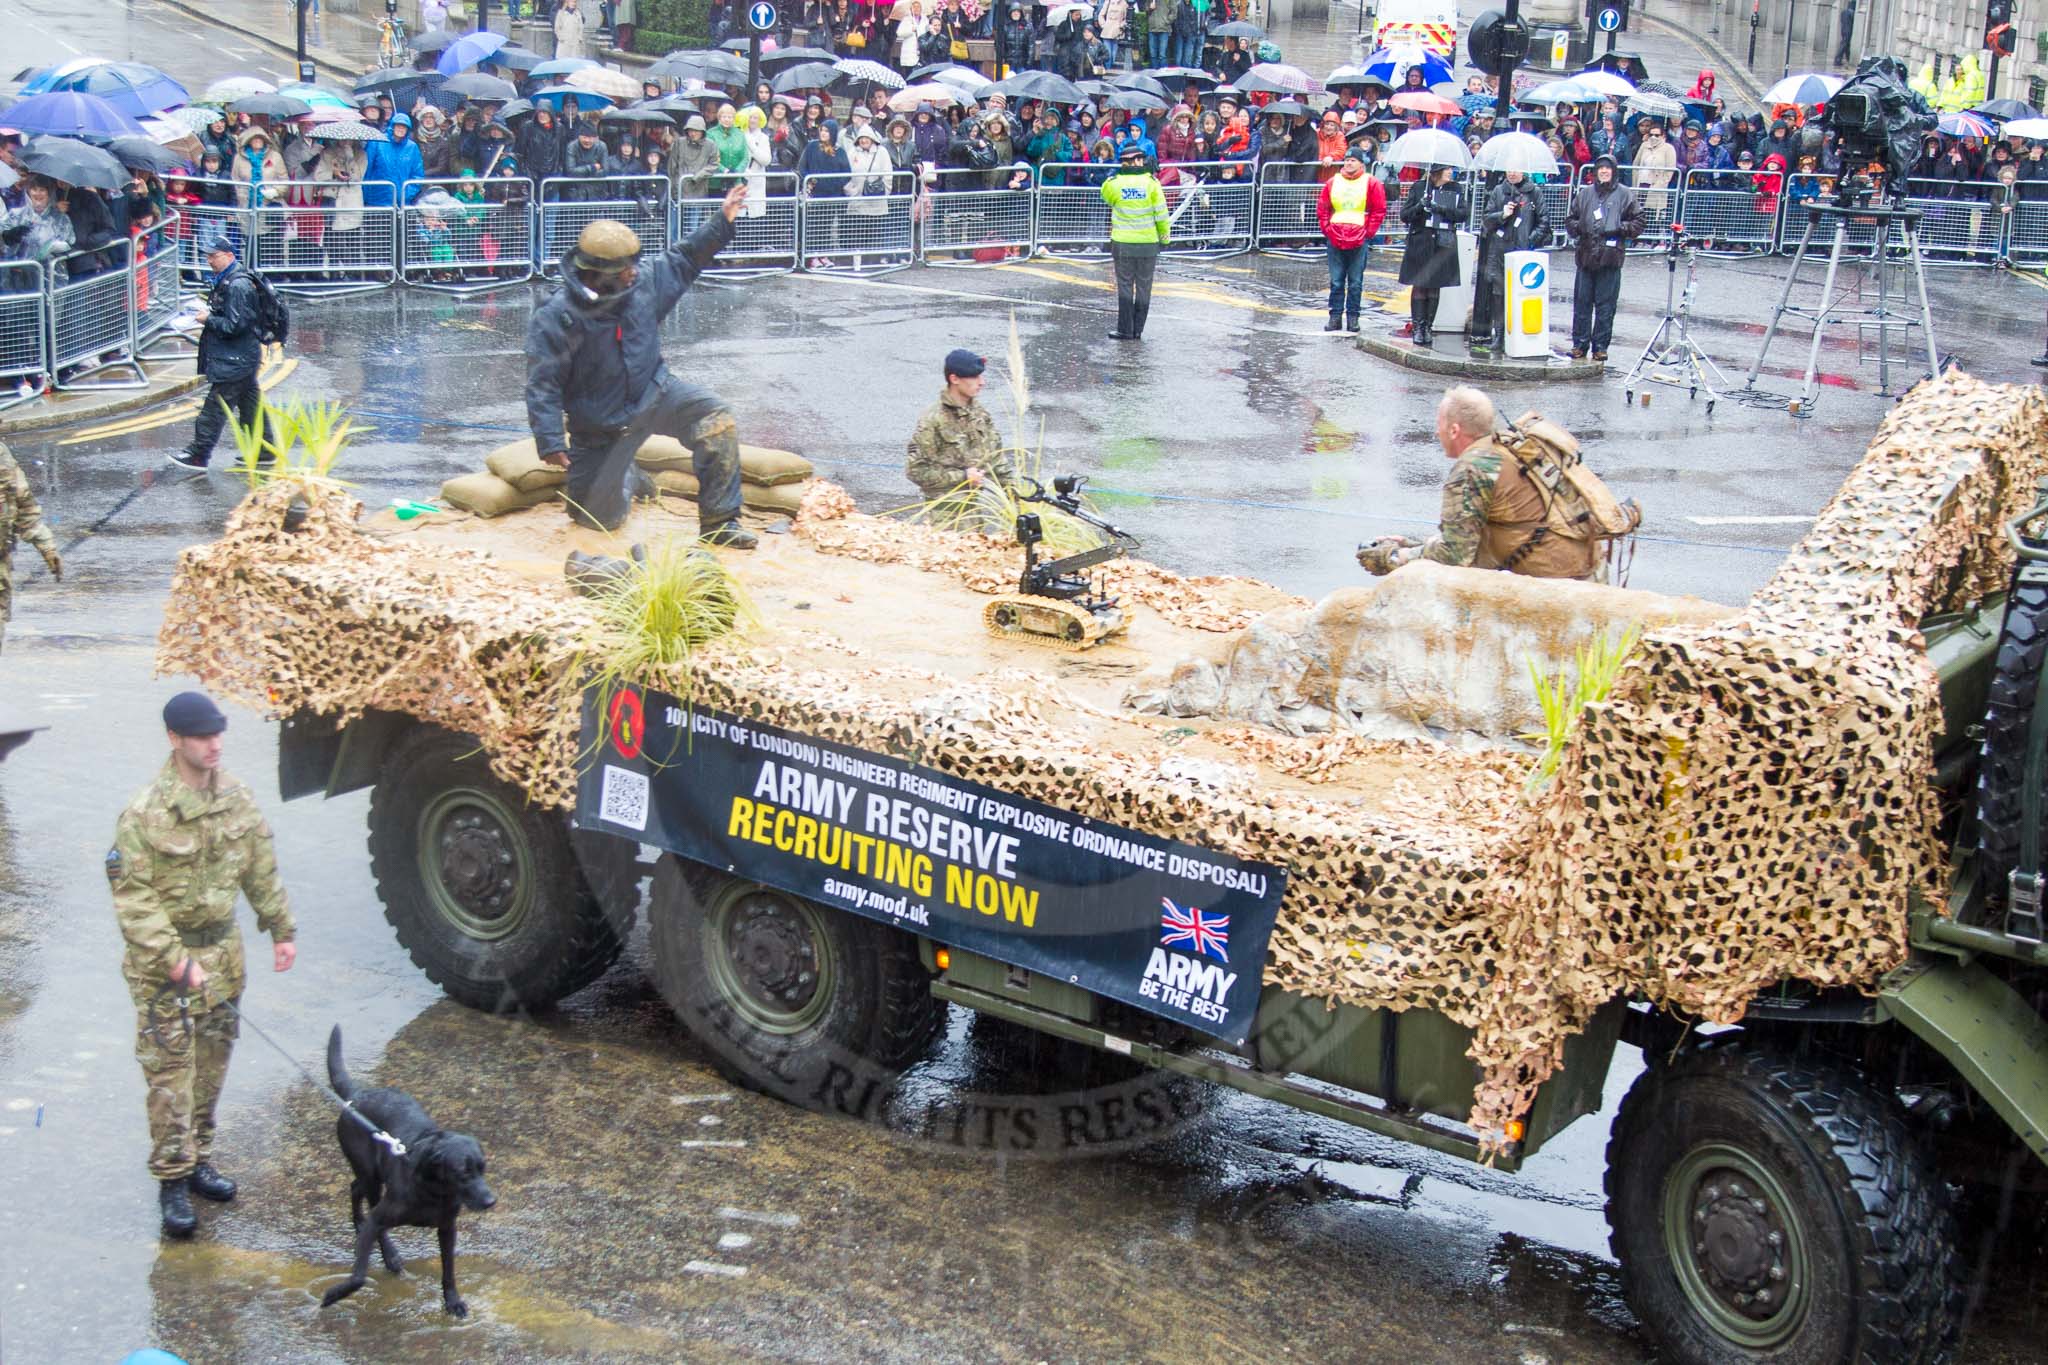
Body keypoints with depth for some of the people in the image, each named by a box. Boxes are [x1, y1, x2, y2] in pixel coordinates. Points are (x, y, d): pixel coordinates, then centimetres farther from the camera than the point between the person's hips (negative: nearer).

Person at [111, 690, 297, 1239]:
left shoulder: (237, 799, 1)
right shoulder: (145, 814, -19)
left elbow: (261, 871, 12)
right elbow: (133, 898, -19)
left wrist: (282, 929, 10)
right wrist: (174, 961, -23)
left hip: (223, 950, 6)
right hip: (164, 960, -6)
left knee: (212, 1064, 15)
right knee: (171, 1072, -3)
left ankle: (198, 1159, 29)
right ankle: (172, 1180, 4)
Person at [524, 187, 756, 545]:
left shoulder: (642, 287, -5)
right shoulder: (555, 319, -22)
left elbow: (683, 259, 12)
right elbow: (543, 386, -19)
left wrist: (722, 221, 6)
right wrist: (550, 442, -25)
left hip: (655, 396, 3)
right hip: (602, 427, -3)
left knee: (714, 417, -25)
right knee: (601, 518, 2)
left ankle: (719, 522, -20)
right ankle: (624, 472, 39)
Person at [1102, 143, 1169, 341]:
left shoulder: (1114, 183, -6)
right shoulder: (1151, 182, -5)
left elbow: (1106, 196, 17)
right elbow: (1161, 213, -3)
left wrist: (1119, 173, 12)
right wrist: (1165, 236, 9)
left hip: (1123, 243, -1)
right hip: (1148, 243, 1)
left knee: (1125, 286, 5)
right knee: (1144, 287, 9)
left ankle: (1125, 330, 4)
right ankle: (1138, 330, 11)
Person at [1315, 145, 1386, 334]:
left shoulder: (1371, 184, 1)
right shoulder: (1333, 182, 9)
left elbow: (1379, 210, 1)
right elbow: (1322, 208, 13)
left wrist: (1368, 233, -5)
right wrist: (1327, 229, 3)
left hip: (1359, 241, -2)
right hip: (1335, 239, 2)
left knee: (1356, 283, 2)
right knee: (1336, 281, 4)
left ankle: (1352, 318, 7)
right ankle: (1335, 317, 9)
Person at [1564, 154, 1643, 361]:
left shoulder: (1625, 195, 4)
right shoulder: (1584, 193, 11)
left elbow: (1637, 224, 5)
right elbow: (1570, 219, 18)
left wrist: (1619, 229, -10)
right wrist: (1578, 227, -3)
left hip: (1610, 258, -2)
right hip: (1585, 256, 2)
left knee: (1605, 305, 0)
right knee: (1582, 303, 4)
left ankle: (1600, 346, 8)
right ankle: (1580, 344, 12)